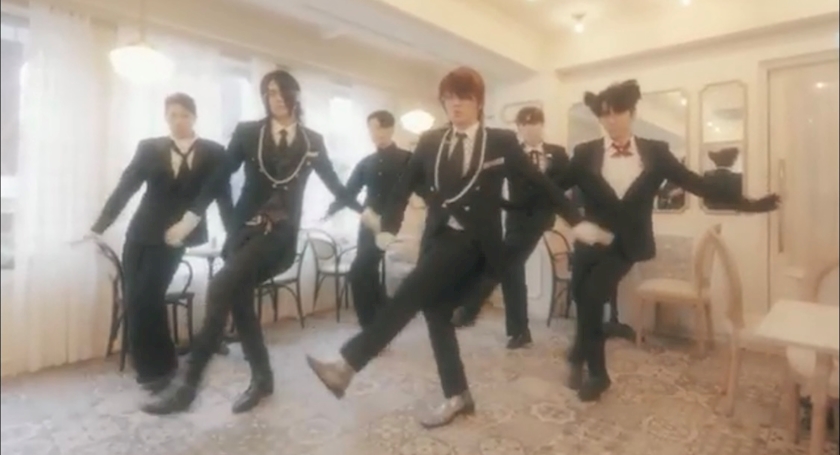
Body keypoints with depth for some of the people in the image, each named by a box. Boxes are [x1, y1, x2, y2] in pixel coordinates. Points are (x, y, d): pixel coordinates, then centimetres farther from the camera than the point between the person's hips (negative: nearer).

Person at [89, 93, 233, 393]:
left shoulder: (213, 152, 1)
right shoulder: (149, 148, 7)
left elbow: (223, 197, 1)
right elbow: (124, 189, 6)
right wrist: (98, 227, 2)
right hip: (140, 234, 3)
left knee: (146, 298, -10)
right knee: (135, 300, 3)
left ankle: (158, 366, 10)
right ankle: (150, 364, 23)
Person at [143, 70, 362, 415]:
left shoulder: (313, 141, 6)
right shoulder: (247, 132, 7)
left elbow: (333, 182, 15)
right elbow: (220, 177, 8)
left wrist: (363, 211, 18)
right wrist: (191, 217, 5)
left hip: (281, 231, -3)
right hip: (244, 228, 4)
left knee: (221, 287, -21)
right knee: (238, 299, 4)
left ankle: (188, 382, -11)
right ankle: (261, 378, 21)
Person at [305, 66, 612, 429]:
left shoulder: (501, 142, 1)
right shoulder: (429, 142, 9)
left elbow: (541, 183, 5)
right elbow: (404, 188, 11)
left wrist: (576, 222, 3)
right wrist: (388, 227, -1)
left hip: (472, 241, -5)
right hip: (436, 236, 5)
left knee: (408, 296, -19)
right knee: (436, 312, 5)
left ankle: (348, 364, -11)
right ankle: (457, 397, 20)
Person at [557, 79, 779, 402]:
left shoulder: (655, 152, 1)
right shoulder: (585, 153, -1)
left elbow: (696, 183, 4)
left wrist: (747, 203, 2)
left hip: (626, 244, -1)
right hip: (590, 241, 1)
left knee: (592, 296, -18)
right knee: (586, 301, 3)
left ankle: (580, 356, 10)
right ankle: (597, 372, 25)